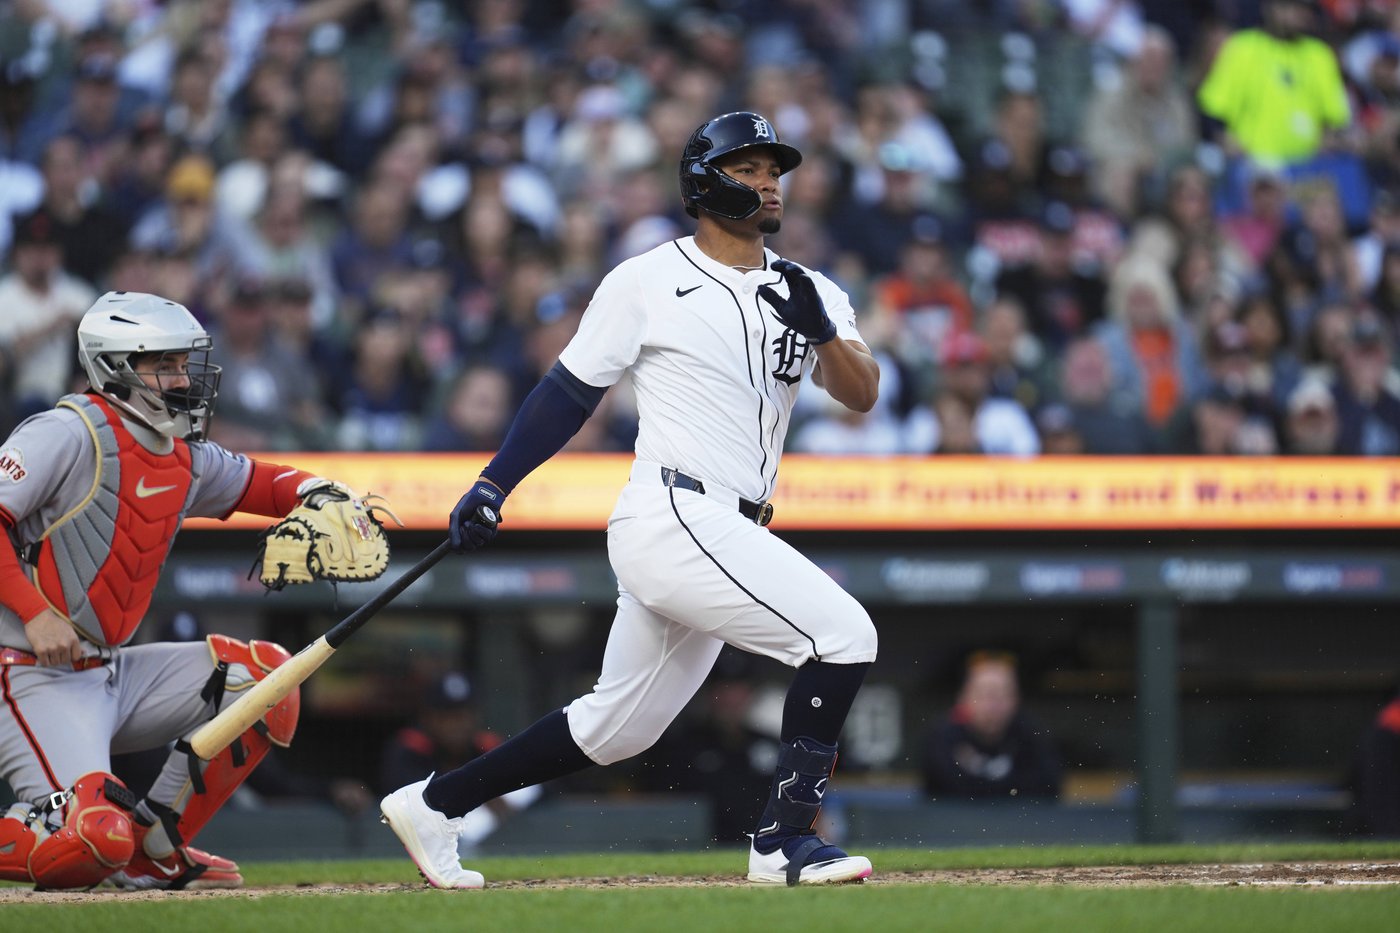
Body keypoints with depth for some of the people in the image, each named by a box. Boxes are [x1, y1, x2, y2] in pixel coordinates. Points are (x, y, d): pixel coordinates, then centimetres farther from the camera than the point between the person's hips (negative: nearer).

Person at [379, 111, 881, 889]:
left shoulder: (809, 293, 13)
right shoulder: (648, 283, -1)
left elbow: (862, 395, 1)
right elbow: (572, 388, 2)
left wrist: (822, 330, -18)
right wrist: (493, 486, -5)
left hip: (727, 537, 7)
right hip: (675, 521, -7)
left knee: (615, 728, 15)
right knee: (844, 633, -19)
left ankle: (434, 804, 26)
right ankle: (786, 841, -15)